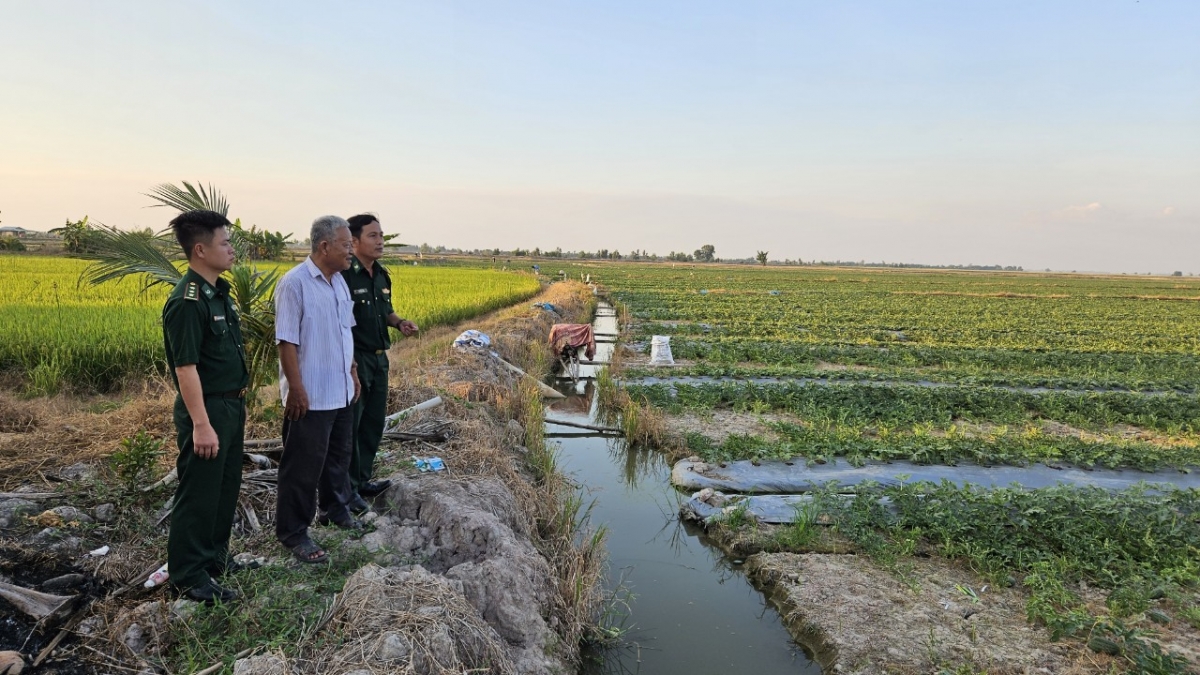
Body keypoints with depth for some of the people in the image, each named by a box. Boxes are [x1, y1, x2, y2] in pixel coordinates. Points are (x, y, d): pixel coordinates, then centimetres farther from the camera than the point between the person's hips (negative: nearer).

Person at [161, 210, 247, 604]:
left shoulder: (217, 293, 9)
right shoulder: (187, 302, -21)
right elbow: (186, 368, -23)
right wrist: (201, 424, -24)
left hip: (230, 406, 10)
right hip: (206, 409, -10)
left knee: (226, 487, 19)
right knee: (198, 493, 2)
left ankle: (214, 557, 34)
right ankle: (188, 576, 16)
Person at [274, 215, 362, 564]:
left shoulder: (339, 282, 9)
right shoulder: (294, 283, -17)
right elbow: (286, 341, -19)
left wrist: (353, 373, 18)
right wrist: (296, 389, -20)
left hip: (342, 392, 8)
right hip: (311, 396, -8)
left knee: (339, 455, 22)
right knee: (304, 465, 2)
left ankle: (336, 509, 41)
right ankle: (293, 532, 15)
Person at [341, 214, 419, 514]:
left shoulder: (381, 275, 10)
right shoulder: (345, 275, -16)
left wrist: (399, 323, 2)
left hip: (379, 358, 8)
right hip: (354, 359, -8)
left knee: (374, 422, 15)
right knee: (350, 425, 2)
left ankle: (363, 480, 29)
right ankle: (347, 488, 15)